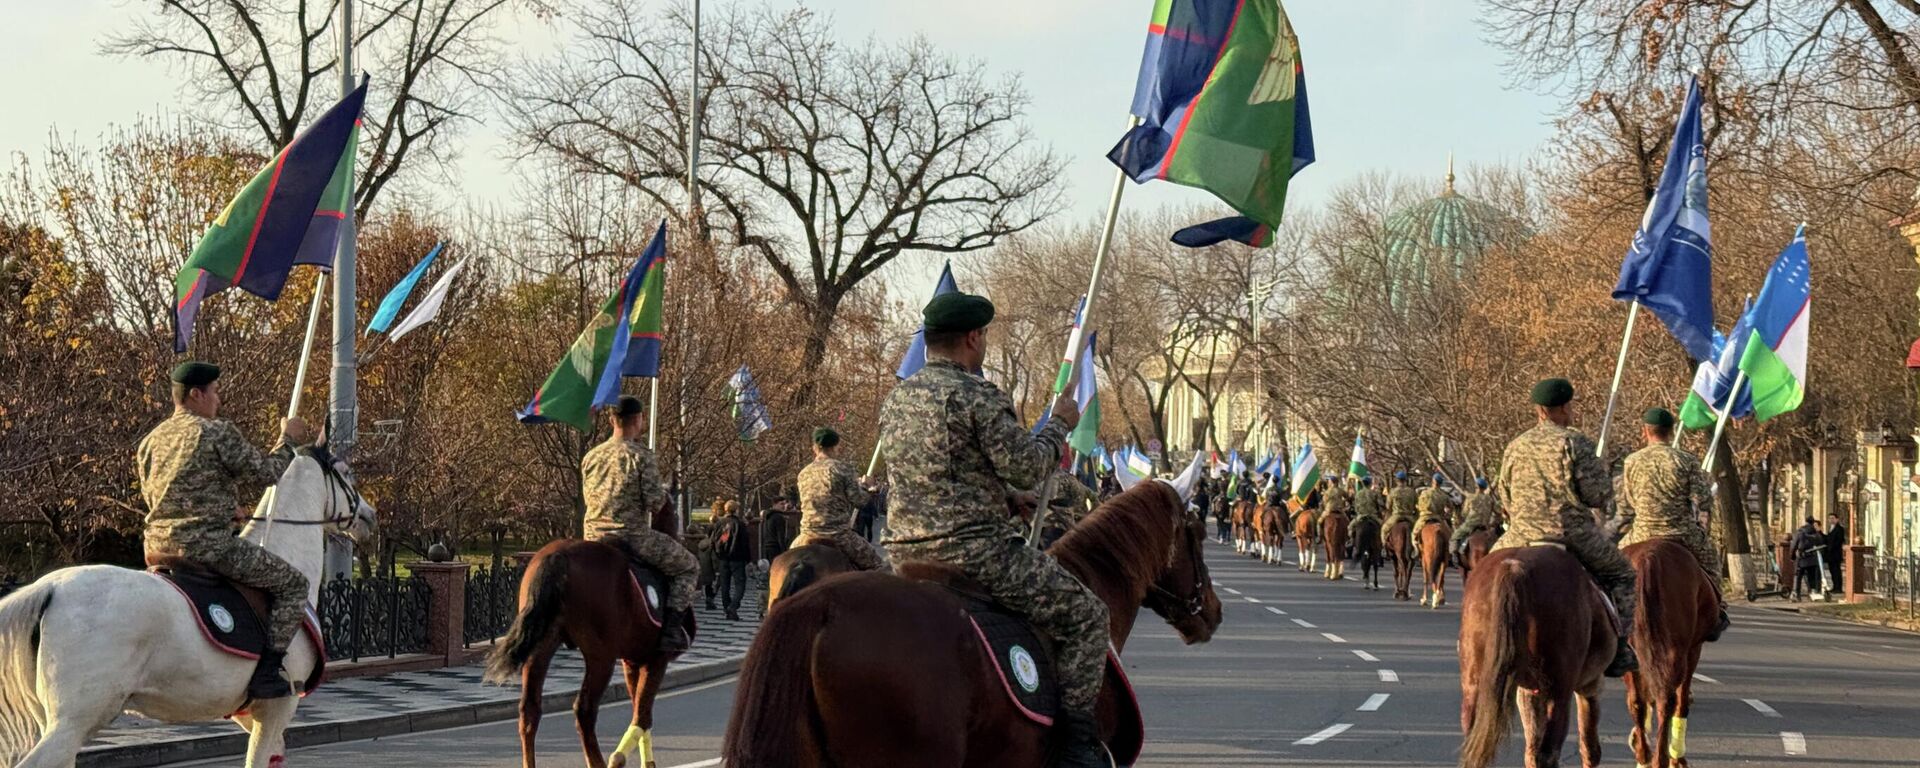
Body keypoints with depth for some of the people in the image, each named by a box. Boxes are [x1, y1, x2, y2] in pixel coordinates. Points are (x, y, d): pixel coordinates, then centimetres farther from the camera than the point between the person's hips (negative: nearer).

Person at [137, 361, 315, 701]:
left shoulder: (150, 441, 14)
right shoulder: (218, 432, -10)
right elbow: (265, 473, -6)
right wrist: (288, 439, 11)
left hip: (157, 543, 8)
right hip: (209, 545, -8)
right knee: (292, 583, 2)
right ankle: (266, 673, -6)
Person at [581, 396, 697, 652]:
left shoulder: (590, 457, 8)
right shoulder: (642, 456, -11)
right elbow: (654, 501, -16)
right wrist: (663, 496, 6)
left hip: (593, 536, 6)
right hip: (633, 536, -6)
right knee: (688, 566, 10)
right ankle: (671, 629, -4)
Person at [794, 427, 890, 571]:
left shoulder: (804, 474, 10)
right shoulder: (843, 468, -5)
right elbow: (857, 500, -7)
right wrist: (864, 486, 15)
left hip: (808, 536, 4)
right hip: (839, 535, -4)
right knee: (879, 565, 8)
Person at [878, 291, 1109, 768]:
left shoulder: (894, 401, 14)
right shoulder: (978, 397, -12)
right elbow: (1026, 468, -14)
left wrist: (1012, 495, 29)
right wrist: (1059, 426, 4)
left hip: (906, 553, 8)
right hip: (976, 552, -8)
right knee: (1086, 614, 3)